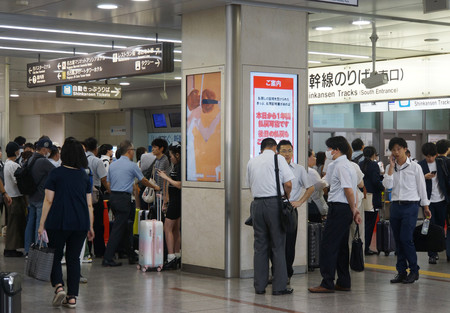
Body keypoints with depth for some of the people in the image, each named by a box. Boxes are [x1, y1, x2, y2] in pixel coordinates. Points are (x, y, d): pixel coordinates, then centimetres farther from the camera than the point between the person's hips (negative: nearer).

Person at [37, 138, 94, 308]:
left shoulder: (56, 174, -5)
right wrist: (90, 227, 14)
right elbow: (89, 204, 8)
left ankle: (59, 286, -11)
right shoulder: (84, 176, 7)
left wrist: (41, 224, -2)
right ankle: (72, 297, 7)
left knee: (55, 256, 10)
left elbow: (48, 201, -6)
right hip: (81, 223, 3)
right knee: (74, 258, 9)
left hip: (58, 223, -3)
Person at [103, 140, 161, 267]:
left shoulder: (112, 165, 10)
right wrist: (155, 187, 24)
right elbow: (143, 180, 7)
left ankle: (131, 255, 24)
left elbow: (108, 182, 15)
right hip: (124, 198, -7)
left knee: (123, 227, 15)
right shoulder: (132, 165, -7)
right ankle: (107, 258, -8)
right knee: (118, 229, -5)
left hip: (113, 196, 7)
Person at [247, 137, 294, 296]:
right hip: (274, 203, -4)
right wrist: (287, 196, 11)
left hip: (257, 204, 4)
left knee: (260, 246, 9)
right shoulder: (278, 158, -1)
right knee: (278, 245, 1)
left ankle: (259, 286, 10)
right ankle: (279, 287, 1)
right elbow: (288, 184, -7)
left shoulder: (252, 162, 14)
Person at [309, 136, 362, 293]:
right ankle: (344, 282, 17)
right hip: (345, 209, 10)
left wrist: (353, 210, -10)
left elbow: (349, 190, -20)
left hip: (339, 208, -10)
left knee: (328, 245, -8)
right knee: (341, 246, 13)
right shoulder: (347, 164, 19)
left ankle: (327, 283, -7)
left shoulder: (341, 166, -14)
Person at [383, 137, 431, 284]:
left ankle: (414, 270, 0)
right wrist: (392, 166, -7)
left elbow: (421, 187, 3)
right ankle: (401, 271, 13)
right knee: (398, 240, 6)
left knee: (406, 238, -12)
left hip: (410, 206, -4)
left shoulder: (415, 167, -2)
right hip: (395, 205, 5)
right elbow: (387, 185, -7)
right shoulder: (390, 168, 8)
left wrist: (425, 207, 5)